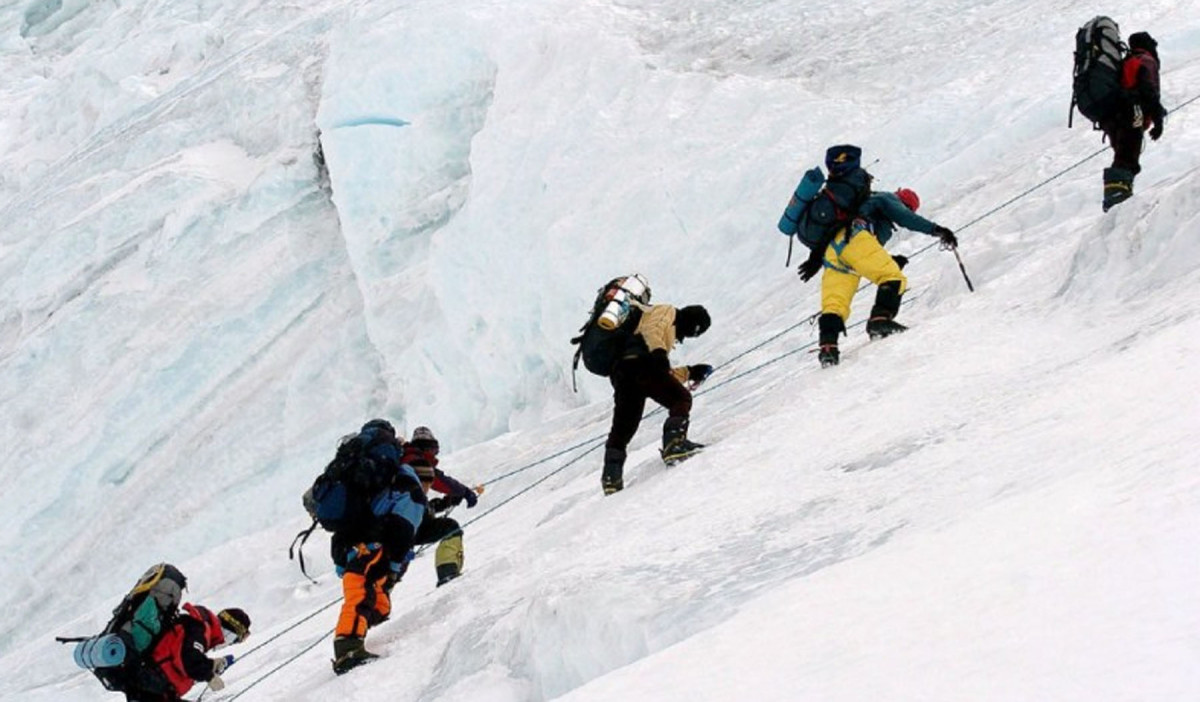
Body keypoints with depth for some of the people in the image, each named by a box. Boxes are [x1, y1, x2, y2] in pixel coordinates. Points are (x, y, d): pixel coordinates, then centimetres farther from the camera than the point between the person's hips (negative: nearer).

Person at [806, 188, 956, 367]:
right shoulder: (888, 199, 20)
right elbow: (904, 218, 0)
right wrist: (936, 229, -2)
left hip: (832, 248, 8)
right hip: (853, 238, -8)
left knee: (834, 304, -3)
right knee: (894, 278, -13)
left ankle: (827, 346, -21)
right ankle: (880, 320, -33)